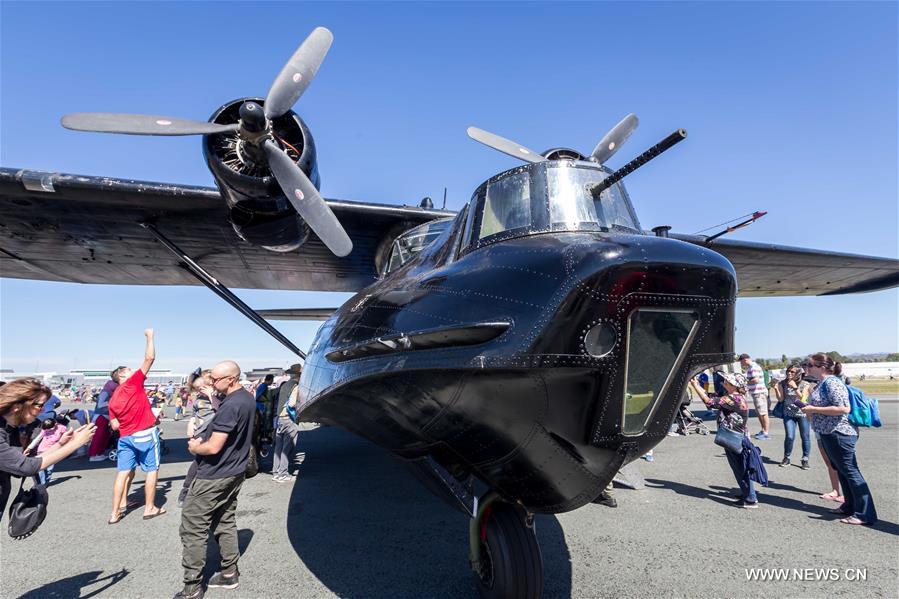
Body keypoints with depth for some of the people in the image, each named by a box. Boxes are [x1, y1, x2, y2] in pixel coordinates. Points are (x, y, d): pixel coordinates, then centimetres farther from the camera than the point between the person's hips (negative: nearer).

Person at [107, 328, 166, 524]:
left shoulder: (112, 399, 10)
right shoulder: (134, 382, -6)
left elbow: (115, 426, 5)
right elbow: (150, 358, -11)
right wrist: (150, 336, -1)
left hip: (125, 437, 6)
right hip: (145, 434, -6)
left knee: (124, 472, 11)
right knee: (152, 470, 5)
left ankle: (116, 511, 13)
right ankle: (150, 508, 11)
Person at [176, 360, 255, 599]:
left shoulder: (230, 406, -27)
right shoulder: (248, 398, 4)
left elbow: (214, 447, -26)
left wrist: (194, 447, -6)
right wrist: (203, 439, 4)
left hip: (214, 476, -9)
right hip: (234, 471, 9)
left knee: (193, 528, 3)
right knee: (225, 523, 18)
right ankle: (229, 573, 26)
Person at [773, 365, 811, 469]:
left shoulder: (804, 385, -6)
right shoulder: (782, 384, -2)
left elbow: (803, 399, -16)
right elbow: (781, 399, -3)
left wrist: (795, 388, -25)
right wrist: (776, 389, -18)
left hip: (802, 413, 0)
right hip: (789, 414, 0)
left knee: (805, 437, 5)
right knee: (790, 437, -6)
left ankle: (805, 459, 21)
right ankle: (786, 458, 12)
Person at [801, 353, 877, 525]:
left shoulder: (831, 382, -19)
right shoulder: (822, 383, 11)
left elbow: (843, 408, -27)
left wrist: (814, 409, -23)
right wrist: (809, 409, 8)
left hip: (839, 433, -10)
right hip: (829, 434, 10)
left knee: (850, 471, -3)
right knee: (841, 470, 17)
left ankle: (864, 514, 4)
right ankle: (850, 506, 29)